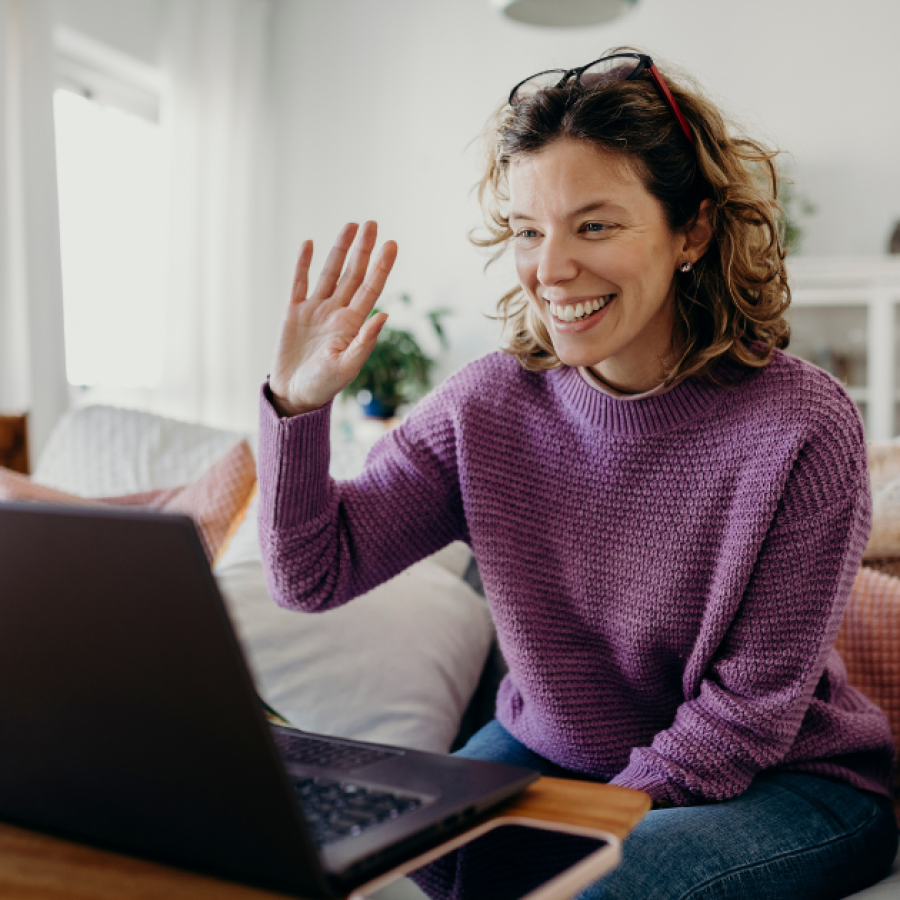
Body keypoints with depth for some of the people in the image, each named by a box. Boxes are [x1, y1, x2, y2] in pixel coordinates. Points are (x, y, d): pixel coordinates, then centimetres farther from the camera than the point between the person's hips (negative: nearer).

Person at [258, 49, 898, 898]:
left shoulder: (801, 427, -21)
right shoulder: (488, 405, -10)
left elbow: (750, 706, -16)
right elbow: (313, 575, -10)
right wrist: (297, 404, -24)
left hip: (782, 782, -3)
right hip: (547, 755, 4)